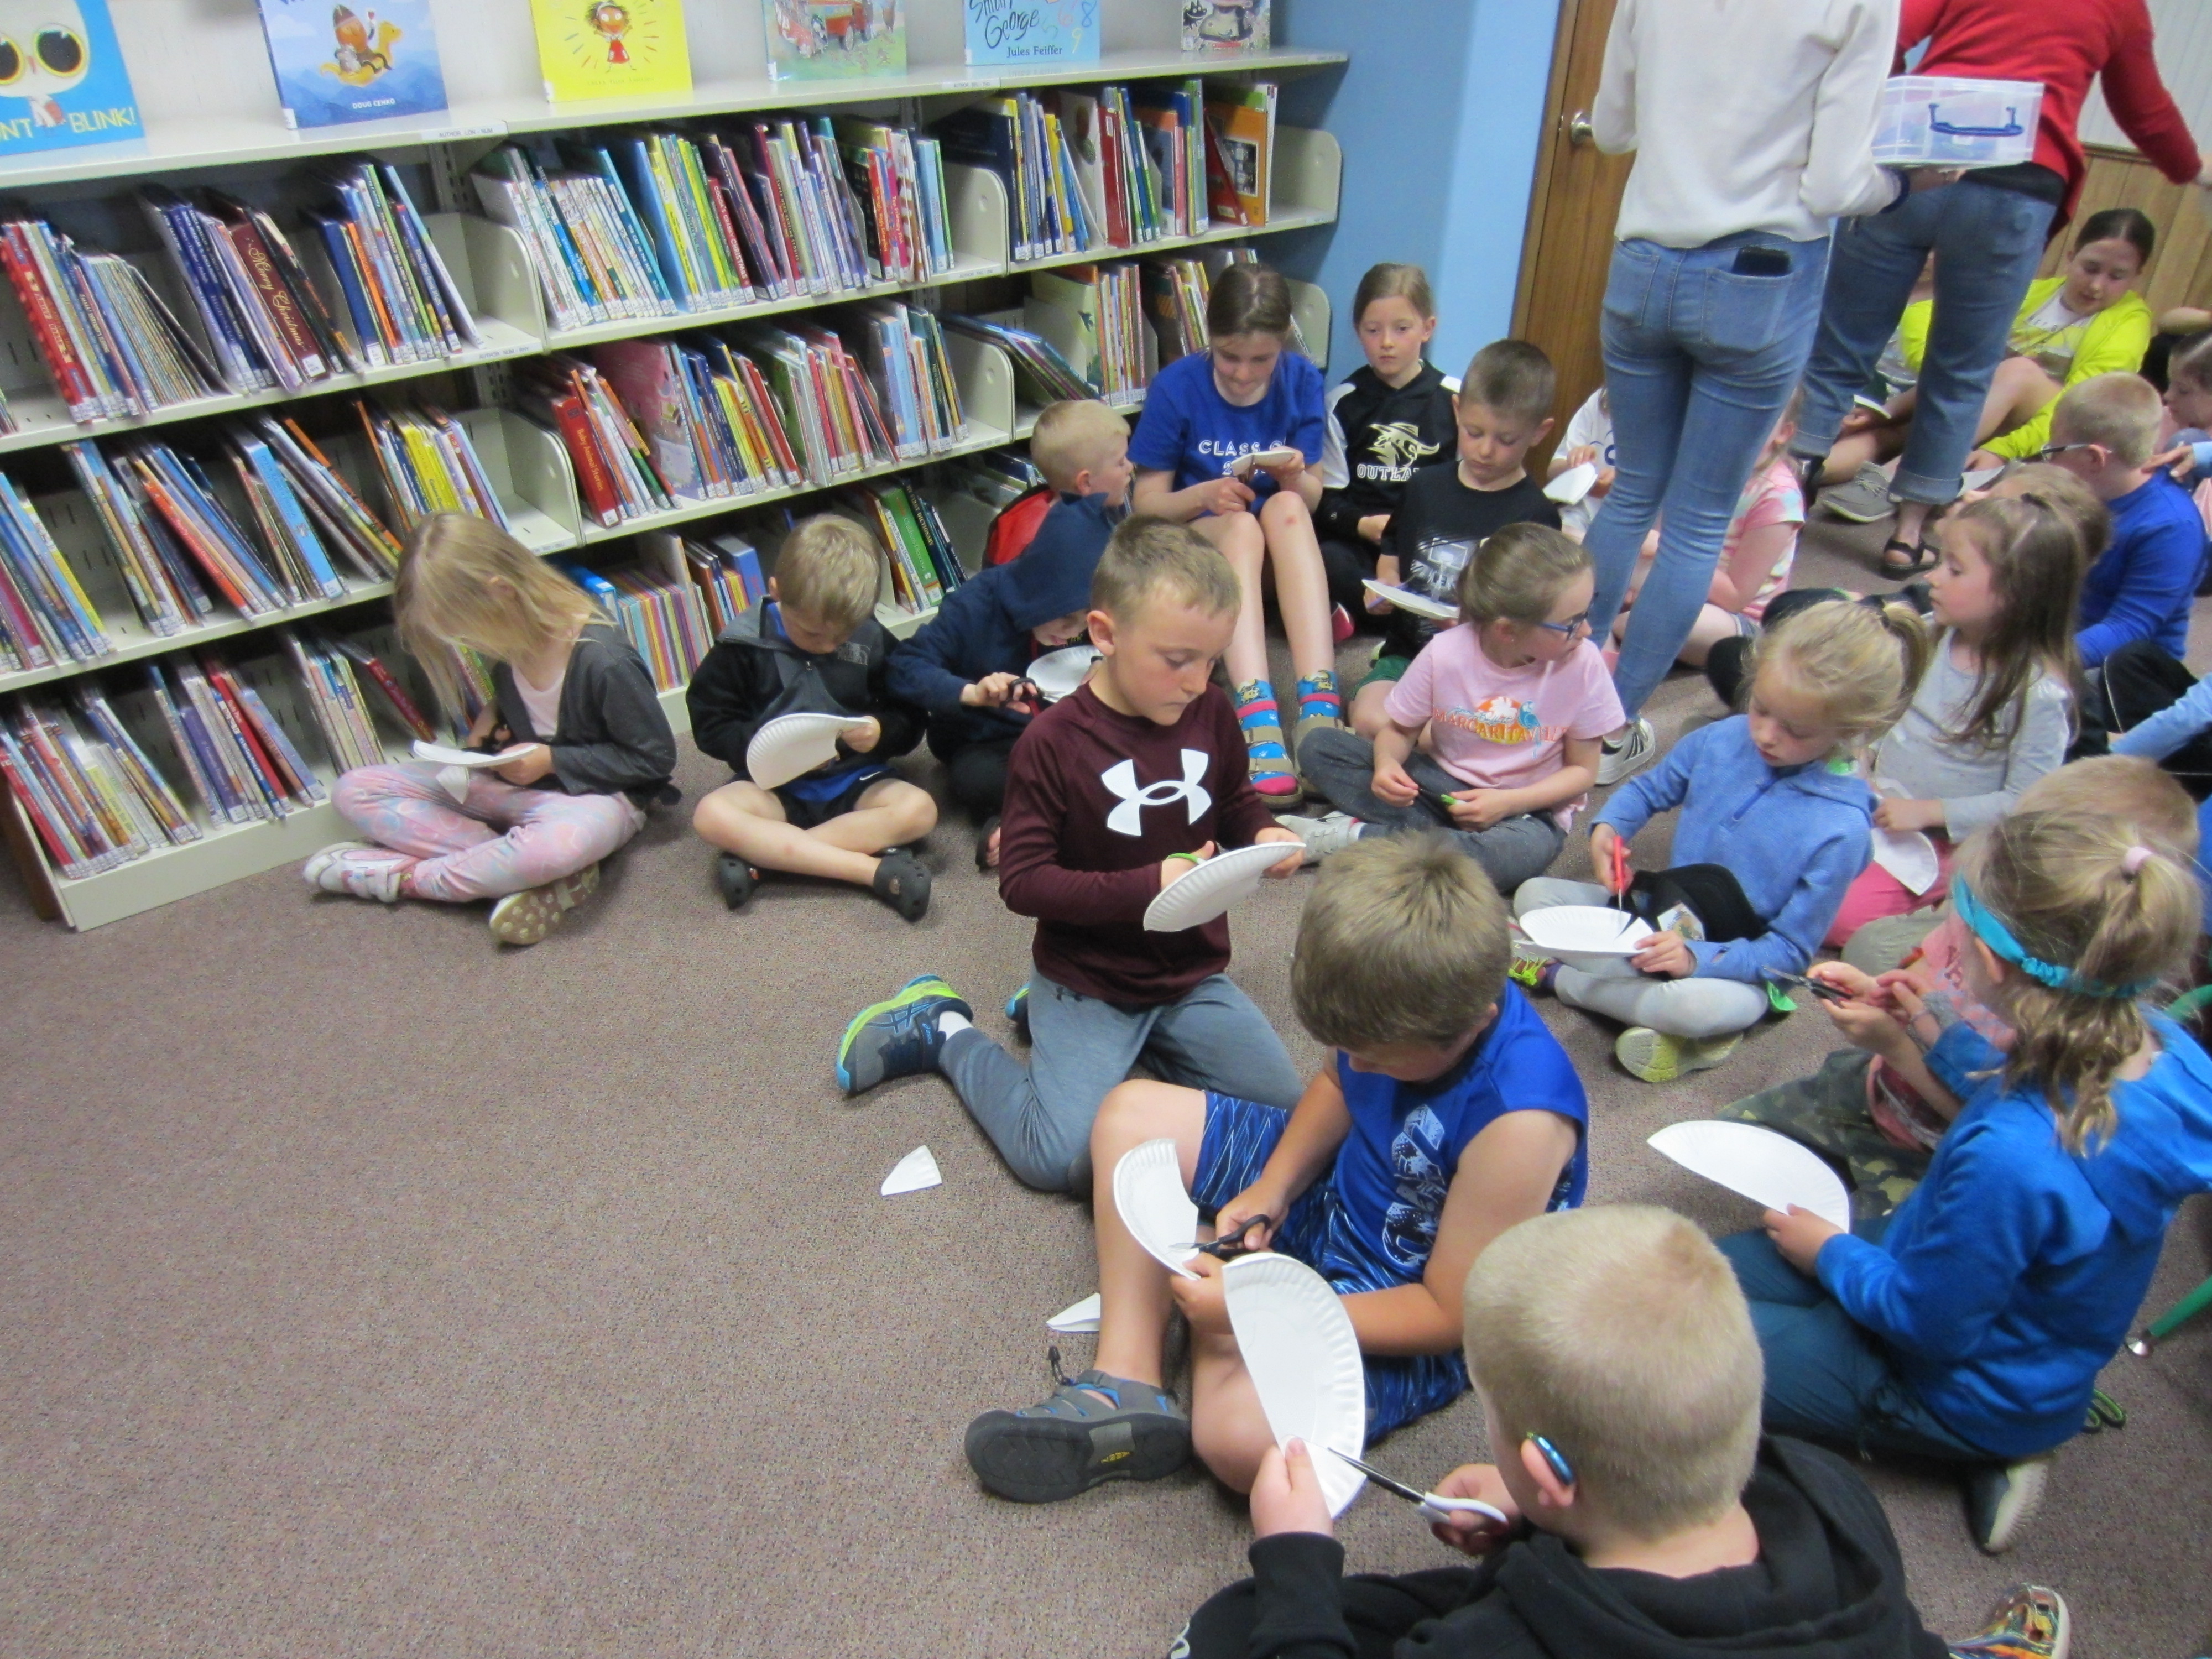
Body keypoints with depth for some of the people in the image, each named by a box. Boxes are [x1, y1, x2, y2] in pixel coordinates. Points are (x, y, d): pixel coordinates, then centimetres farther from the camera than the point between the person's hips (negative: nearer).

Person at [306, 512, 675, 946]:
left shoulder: (605, 662, -24)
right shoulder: (512, 641, -3)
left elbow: (656, 757, -16)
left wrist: (553, 760, -19)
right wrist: (493, 713, -2)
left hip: (588, 793, -8)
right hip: (513, 780, 8)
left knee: (567, 839, -45)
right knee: (354, 791, -6)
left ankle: (405, 876, -18)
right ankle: (529, 869, -24)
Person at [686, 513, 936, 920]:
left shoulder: (873, 641, -2)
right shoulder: (745, 643, -7)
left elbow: (909, 720, 5)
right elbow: (710, 724, -5)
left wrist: (882, 732, -19)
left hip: (857, 781, 1)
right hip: (777, 786, -1)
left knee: (918, 809, -28)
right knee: (712, 815, -30)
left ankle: (762, 855, -28)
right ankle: (874, 869, -35)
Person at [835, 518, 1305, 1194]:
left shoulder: (1212, 714, -4)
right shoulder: (1053, 742, -19)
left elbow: (1236, 801, 14)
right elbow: (1022, 880, -18)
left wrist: (1264, 834, -9)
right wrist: (1147, 886, -27)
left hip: (1193, 975, 6)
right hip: (1089, 980, -5)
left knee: (1285, 1108, -1)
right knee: (1060, 1160, -16)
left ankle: (1113, 1031, 17)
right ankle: (946, 1033, 11)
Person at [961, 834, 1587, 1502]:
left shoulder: (1519, 1121, -35)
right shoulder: (1410, 1003, -17)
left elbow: (1451, 1313, -25)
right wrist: (1273, 1187, -10)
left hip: (1409, 1311, -8)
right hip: (1331, 1181, 8)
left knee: (1241, 1436, -34)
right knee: (1134, 1112, 0)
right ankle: (1126, 1383, -8)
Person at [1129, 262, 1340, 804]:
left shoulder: (1301, 380, -3)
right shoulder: (1177, 386, -9)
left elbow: (1311, 499, 1)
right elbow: (1146, 502, -6)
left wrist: (1294, 476, -23)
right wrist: (1204, 496, -26)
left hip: (1280, 551, 2)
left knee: (1286, 507, -31)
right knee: (1241, 525, -34)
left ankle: (1319, 703, -44)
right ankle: (1258, 719, -53)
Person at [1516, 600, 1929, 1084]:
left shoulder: (1841, 829, -21)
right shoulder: (1722, 739, -9)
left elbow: (1791, 951, -16)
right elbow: (1649, 789, 10)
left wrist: (1697, 957, -30)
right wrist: (1607, 826, -12)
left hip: (1735, 965, -6)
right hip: (1667, 916, 6)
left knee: (1704, 1005, -40)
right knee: (1534, 895, -8)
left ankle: (1560, 975, -17)